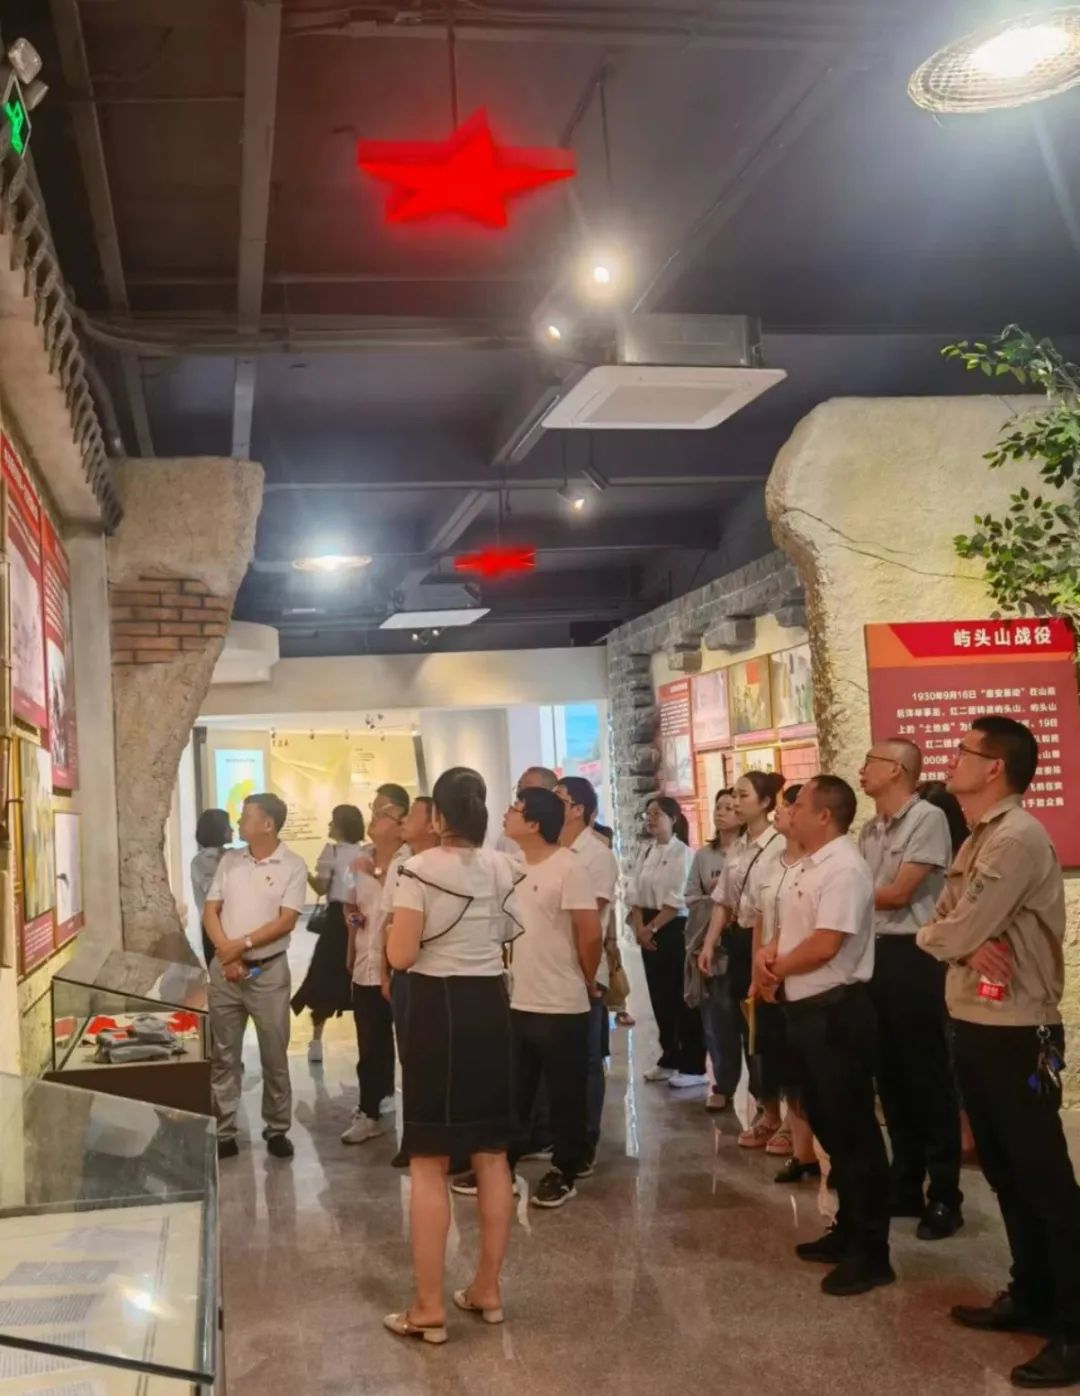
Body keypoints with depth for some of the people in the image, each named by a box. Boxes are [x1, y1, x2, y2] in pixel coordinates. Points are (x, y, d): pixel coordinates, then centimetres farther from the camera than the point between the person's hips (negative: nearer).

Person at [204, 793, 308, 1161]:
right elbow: (210, 911, 3)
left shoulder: (293, 866, -7)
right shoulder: (229, 860, 6)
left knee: (274, 1055, 5)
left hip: (268, 971, -3)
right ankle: (223, 1132, 15)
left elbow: (285, 922, -13)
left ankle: (277, 1130, 18)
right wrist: (226, 953, -11)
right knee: (223, 1055, 7)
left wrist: (242, 944, -17)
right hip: (224, 969, 4)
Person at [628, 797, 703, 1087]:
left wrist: (652, 927, -14)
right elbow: (636, 892, 9)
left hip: (675, 930, -7)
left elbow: (677, 901, -16)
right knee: (660, 997, 12)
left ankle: (693, 1067, 5)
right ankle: (670, 1059, 24)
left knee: (682, 999, -2)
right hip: (649, 931, 7)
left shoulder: (683, 853, -10)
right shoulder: (646, 851, 11)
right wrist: (639, 926, -4)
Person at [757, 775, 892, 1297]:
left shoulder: (843, 868, -18)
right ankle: (848, 1230, 30)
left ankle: (870, 1252, 8)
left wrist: (776, 969, -9)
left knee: (853, 1131, -1)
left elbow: (825, 944, -24)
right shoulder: (807, 867, 14)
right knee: (828, 1126, 18)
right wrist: (768, 954, -2)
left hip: (837, 1011, -10)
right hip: (807, 1009, 10)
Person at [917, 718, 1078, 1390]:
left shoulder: (1018, 838, -20)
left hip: (1016, 1035, -10)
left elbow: (952, 933, -23)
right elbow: (944, 930, 9)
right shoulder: (978, 841, 13)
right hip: (976, 1027, 10)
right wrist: (967, 945, -12)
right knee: (1006, 1173, 18)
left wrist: (945, 935, -1)